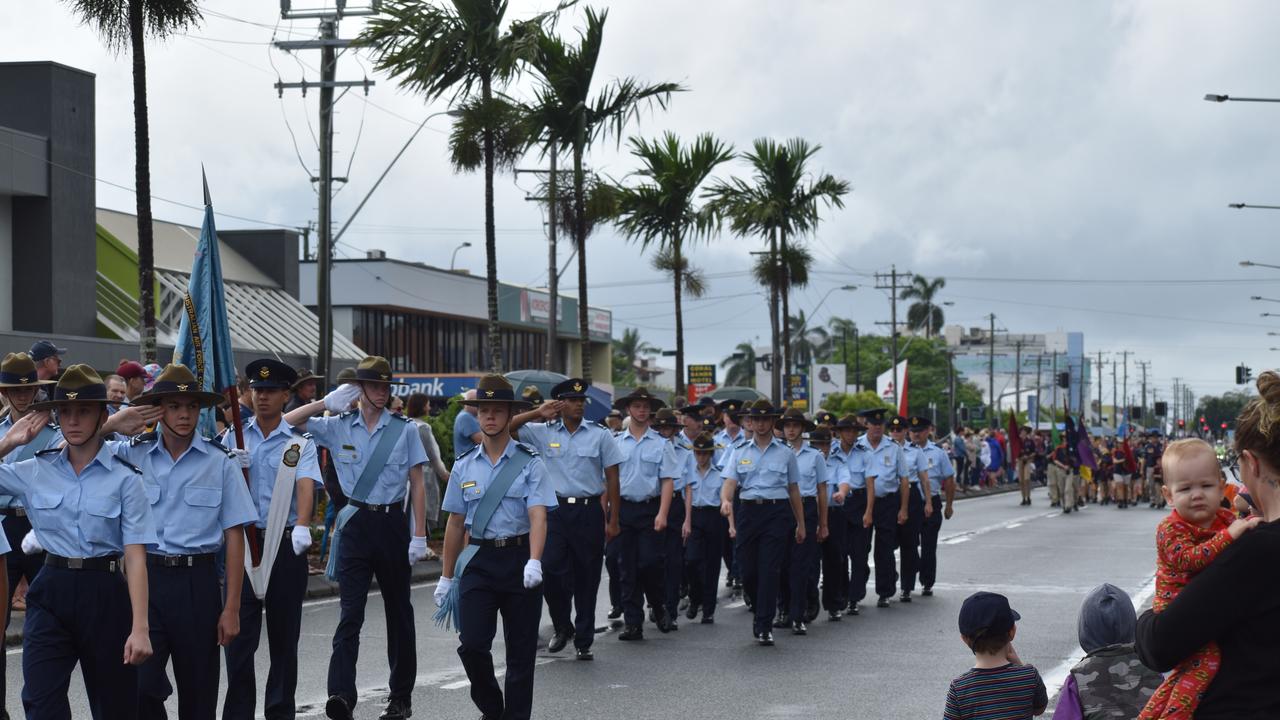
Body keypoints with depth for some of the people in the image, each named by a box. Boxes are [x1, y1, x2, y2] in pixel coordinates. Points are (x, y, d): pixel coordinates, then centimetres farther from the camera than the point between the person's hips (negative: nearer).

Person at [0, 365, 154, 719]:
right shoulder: (36, 471, 3)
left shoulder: (124, 479, -6)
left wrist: (139, 628, -17)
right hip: (50, 593, 2)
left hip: (104, 594, -2)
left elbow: (135, 556, -11)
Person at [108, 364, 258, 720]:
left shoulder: (221, 463, 0)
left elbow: (234, 536, 0)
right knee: (140, 685, -12)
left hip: (196, 582, 0)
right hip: (145, 576, 0)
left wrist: (231, 608, -4)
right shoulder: (130, 455, 3)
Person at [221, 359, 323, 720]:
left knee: (284, 636, 7)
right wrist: (235, 466, -16)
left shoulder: (300, 443, 2)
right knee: (239, 635, -3)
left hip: (286, 545, -1)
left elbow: (306, 485, -14)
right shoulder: (233, 438, 9)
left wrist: (302, 527, -32)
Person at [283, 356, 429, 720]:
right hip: (355, 523, 0)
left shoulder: (404, 430, 2)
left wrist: (419, 535, -5)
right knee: (350, 611, -11)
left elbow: (417, 485, 1)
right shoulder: (339, 426, 4)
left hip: (391, 523, 0)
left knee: (398, 610, 10)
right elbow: (288, 422, 2)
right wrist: (327, 402, -9)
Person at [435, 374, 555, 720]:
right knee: (471, 644, -8)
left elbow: (538, 515, -13)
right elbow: (455, 523, 12)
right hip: (479, 559, 2)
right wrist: (446, 578, 13)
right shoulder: (464, 466, 8)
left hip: (519, 559, -2)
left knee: (521, 651, 4)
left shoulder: (529, 463, -2)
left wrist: (534, 562, -28)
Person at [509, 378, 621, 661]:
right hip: (556, 509, 1)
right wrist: (538, 413, -4)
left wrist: (613, 519, -1)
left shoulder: (600, 434, 2)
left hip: (589, 510, -1)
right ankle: (561, 627, 19)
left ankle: (583, 641, 13)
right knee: (551, 571, -5)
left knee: (587, 578, 3)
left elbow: (612, 478, 3)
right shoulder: (543, 432, 5)